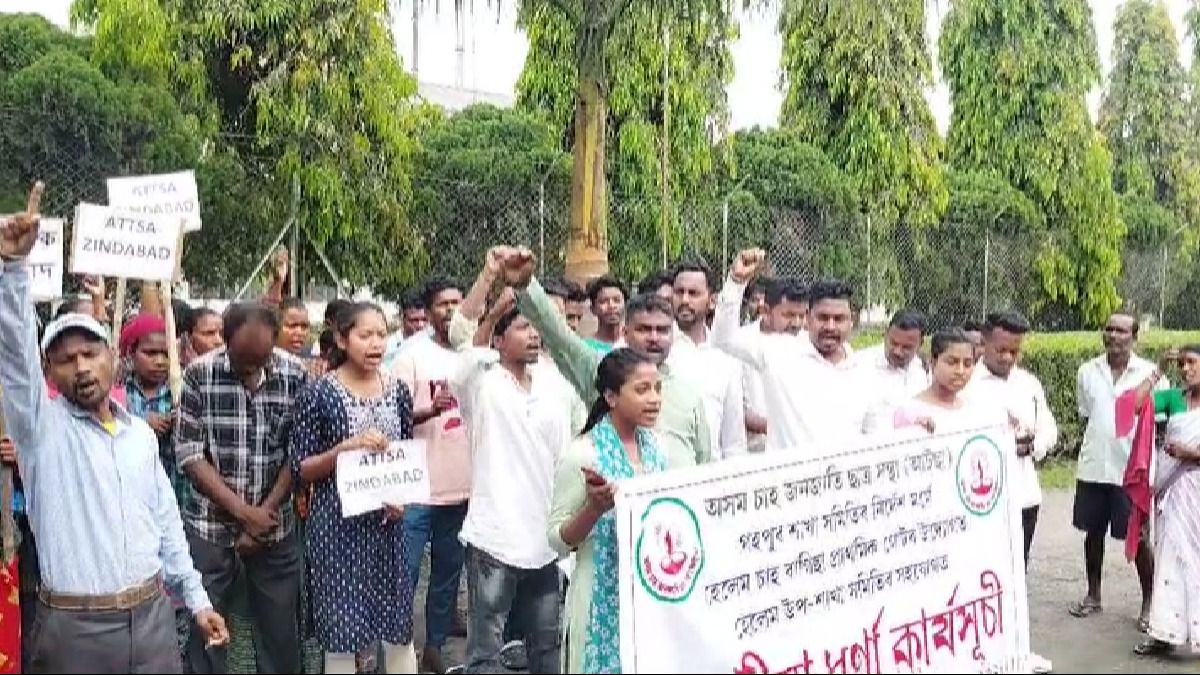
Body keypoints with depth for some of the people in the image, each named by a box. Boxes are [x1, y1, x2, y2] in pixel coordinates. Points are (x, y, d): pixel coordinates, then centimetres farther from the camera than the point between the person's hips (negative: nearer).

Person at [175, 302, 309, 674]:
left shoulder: (296, 375, -6)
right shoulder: (199, 374, -9)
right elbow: (189, 454, -10)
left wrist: (265, 510, -10)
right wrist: (242, 510, -13)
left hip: (276, 524, 1)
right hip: (210, 523, -1)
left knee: (280, 626, 10)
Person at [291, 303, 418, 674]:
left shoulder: (398, 390, 4)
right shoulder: (319, 393, -9)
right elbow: (300, 469, -8)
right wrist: (346, 447, -22)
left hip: (387, 523, 4)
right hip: (337, 525, -4)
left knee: (399, 626, 11)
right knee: (342, 632, 4)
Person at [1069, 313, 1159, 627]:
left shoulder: (1150, 373, -6)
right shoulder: (1087, 371, 3)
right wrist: (1097, 445, 6)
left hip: (1133, 469, -3)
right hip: (1092, 467, 3)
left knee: (1138, 537, 4)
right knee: (1093, 532, 13)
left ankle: (1149, 602, 18)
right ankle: (1093, 595, 28)